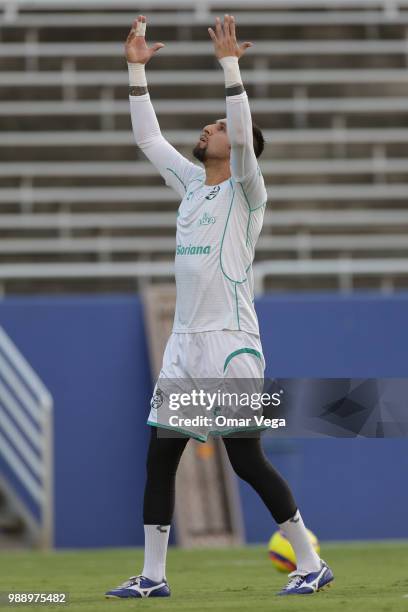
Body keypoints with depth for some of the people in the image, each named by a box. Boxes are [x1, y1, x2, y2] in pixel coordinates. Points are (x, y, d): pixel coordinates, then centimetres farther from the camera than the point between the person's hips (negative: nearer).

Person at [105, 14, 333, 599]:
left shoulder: (244, 191, -5)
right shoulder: (191, 183, 15)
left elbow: (243, 135, -22)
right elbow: (147, 136, 19)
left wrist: (229, 64, -24)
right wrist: (137, 68, 14)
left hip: (231, 343, -7)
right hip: (184, 343, 7)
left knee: (248, 462, -7)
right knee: (160, 456, 2)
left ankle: (311, 563, 3)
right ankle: (153, 576, 6)